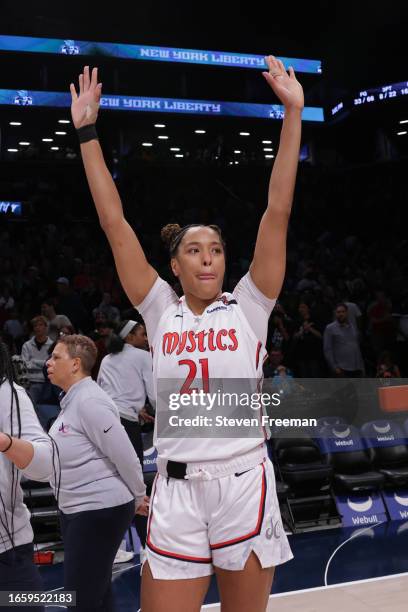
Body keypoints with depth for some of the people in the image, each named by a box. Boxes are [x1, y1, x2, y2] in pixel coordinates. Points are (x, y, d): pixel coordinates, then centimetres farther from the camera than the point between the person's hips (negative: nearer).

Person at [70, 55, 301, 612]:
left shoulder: (247, 309, 2)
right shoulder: (162, 313, 4)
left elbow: (277, 212, -4)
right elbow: (114, 223, 1)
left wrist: (293, 114, -7)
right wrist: (87, 130, 1)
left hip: (245, 484, 0)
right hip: (177, 490, 0)